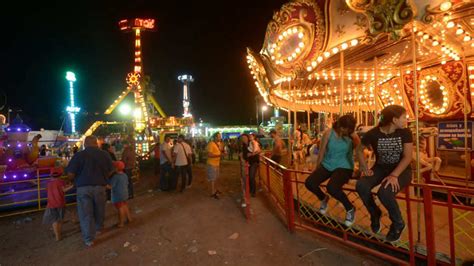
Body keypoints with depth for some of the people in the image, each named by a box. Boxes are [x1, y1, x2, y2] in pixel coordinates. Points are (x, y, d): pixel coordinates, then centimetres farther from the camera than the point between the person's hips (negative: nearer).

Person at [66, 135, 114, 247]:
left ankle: (89, 239, 13)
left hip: (83, 188, -2)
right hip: (100, 186, 2)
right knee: (99, 210, 22)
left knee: (86, 213, 8)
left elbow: (70, 174, -9)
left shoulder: (79, 155, -9)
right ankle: (99, 228, 43)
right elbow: (110, 172, 3)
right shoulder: (105, 154, -4)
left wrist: (76, 180, 13)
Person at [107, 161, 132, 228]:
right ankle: (129, 218, 34)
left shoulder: (115, 177, -21)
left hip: (118, 196, -8)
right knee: (125, 206, 21)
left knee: (120, 208, 0)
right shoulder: (125, 175, 4)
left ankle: (121, 223, 10)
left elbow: (110, 186, -23)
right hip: (125, 194, 8)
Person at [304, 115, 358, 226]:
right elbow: (321, 152, 2)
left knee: (331, 187, -32)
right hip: (327, 165, 3)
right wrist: (317, 170, 9)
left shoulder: (353, 136, -7)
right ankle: (324, 198, 18)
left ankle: (350, 209, 0)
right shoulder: (328, 133, -5)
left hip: (344, 167, -3)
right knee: (309, 183, -18)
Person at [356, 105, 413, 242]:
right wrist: (364, 167, -6)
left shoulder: (405, 132, -10)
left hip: (401, 170, -2)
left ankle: (398, 223, 0)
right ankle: (375, 214, 5)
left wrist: (394, 175, -27)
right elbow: (359, 149, 6)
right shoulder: (373, 133, -9)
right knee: (361, 186, -26)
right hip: (381, 168, 2)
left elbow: (407, 157, -14)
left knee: (384, 192, -32)